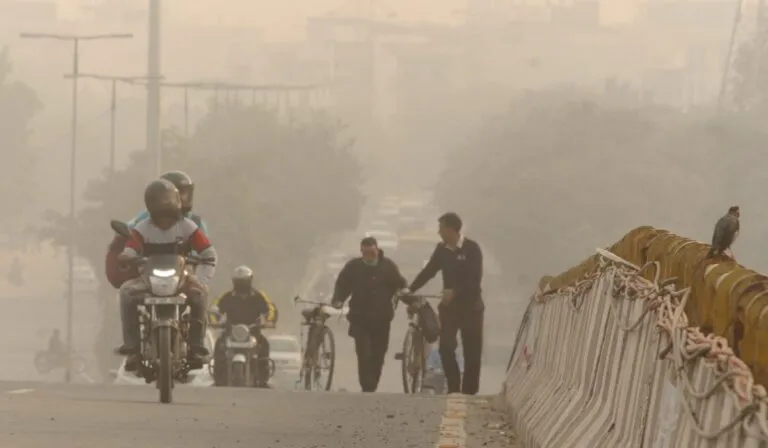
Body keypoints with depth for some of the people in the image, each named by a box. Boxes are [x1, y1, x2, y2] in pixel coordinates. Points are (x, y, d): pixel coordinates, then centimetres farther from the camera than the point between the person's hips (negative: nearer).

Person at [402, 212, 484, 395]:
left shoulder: (472, 249, -11)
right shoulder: (442, 249, 4)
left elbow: (475, 279, -17)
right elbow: (429, 270, 6)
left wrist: (454, 292, -27)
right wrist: (411, 289, -4)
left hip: (470, 305, -4)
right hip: (449, 304, 4)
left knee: (472, 352, 0)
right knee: (446, 346, -9)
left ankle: (470, 391, 7)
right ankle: (454, 387, 0)